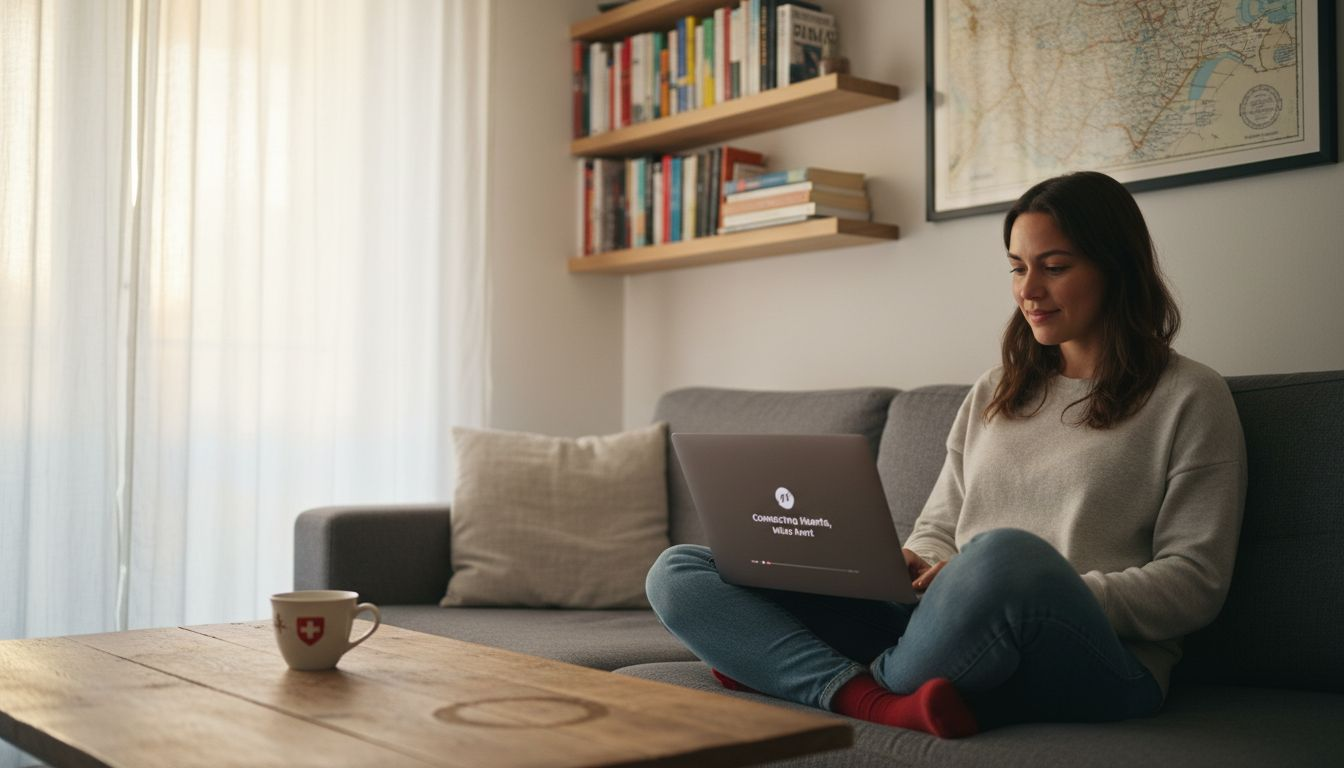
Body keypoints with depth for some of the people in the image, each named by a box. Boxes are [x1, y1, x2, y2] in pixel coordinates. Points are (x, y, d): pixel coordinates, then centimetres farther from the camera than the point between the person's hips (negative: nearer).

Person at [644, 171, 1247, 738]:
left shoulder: (1189, 398, 6)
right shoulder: (992, 394, 23)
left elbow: (1194, 584, -1)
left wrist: (1041, 596, -16)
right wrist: (904, 566, -4)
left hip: (1096, 665, -5)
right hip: (944, 639, 6)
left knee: (1006, 555, -43)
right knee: (679, 572, -8)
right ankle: (881, 704, -31)